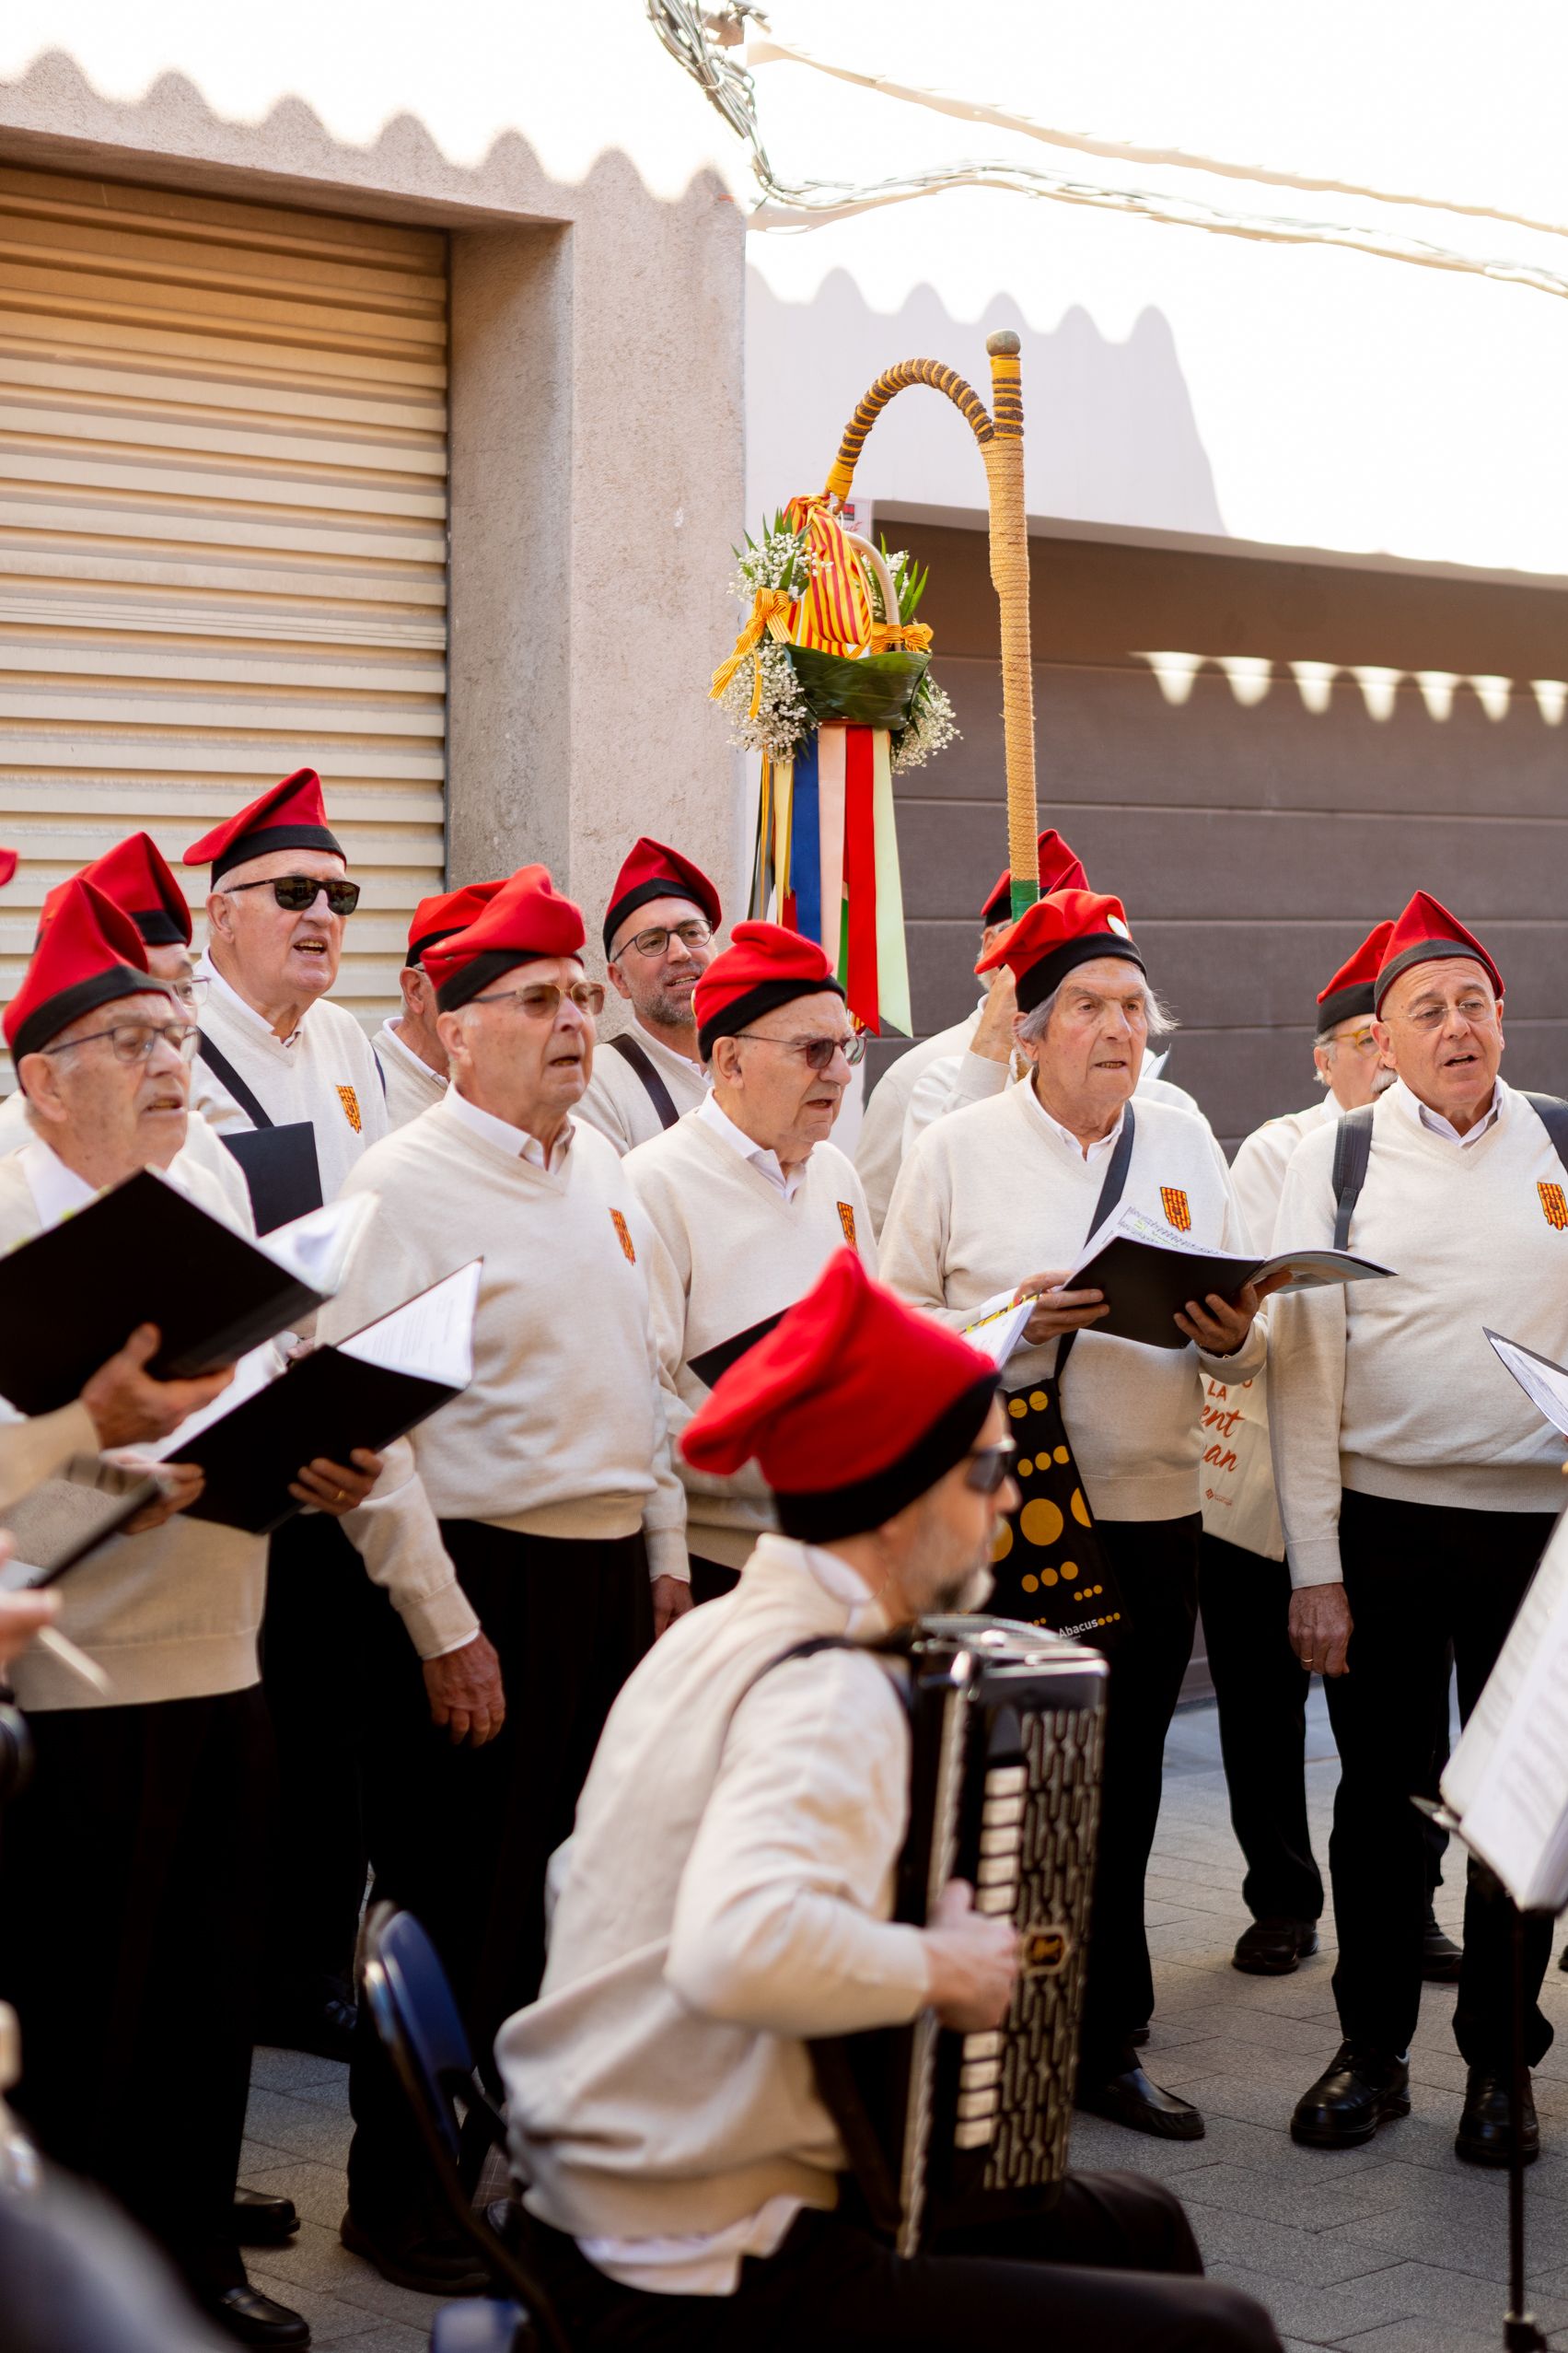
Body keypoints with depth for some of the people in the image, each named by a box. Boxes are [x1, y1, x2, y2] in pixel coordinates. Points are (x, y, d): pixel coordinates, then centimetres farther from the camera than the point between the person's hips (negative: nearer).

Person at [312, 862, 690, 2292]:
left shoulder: (600, 1166, 13)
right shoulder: (404, 1184, -11)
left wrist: (665, 1557, 17)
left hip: (608, 1570, 7)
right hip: (480, 1574, -7)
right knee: (457, 1903, 1)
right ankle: (404, 2199, 15)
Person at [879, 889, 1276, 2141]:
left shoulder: (1187, 1145, 11)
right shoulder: (955, 1152, 2)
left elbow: (1247, 1342, 13)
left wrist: (1230, 1337, -11)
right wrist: (1016, 1323, -17)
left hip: (1153, 1519, 3)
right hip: (996, 1518, -3)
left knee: (1121, 1791, 8)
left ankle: (1106, 2046, 20)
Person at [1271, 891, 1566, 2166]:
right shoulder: (1337, 1160, 2)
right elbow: (1305, 1362, 0)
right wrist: (1315, 1568, -5)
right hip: (1381, 1520, 0)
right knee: (1381, 1796, 8)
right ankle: (1372, 2052, 22)